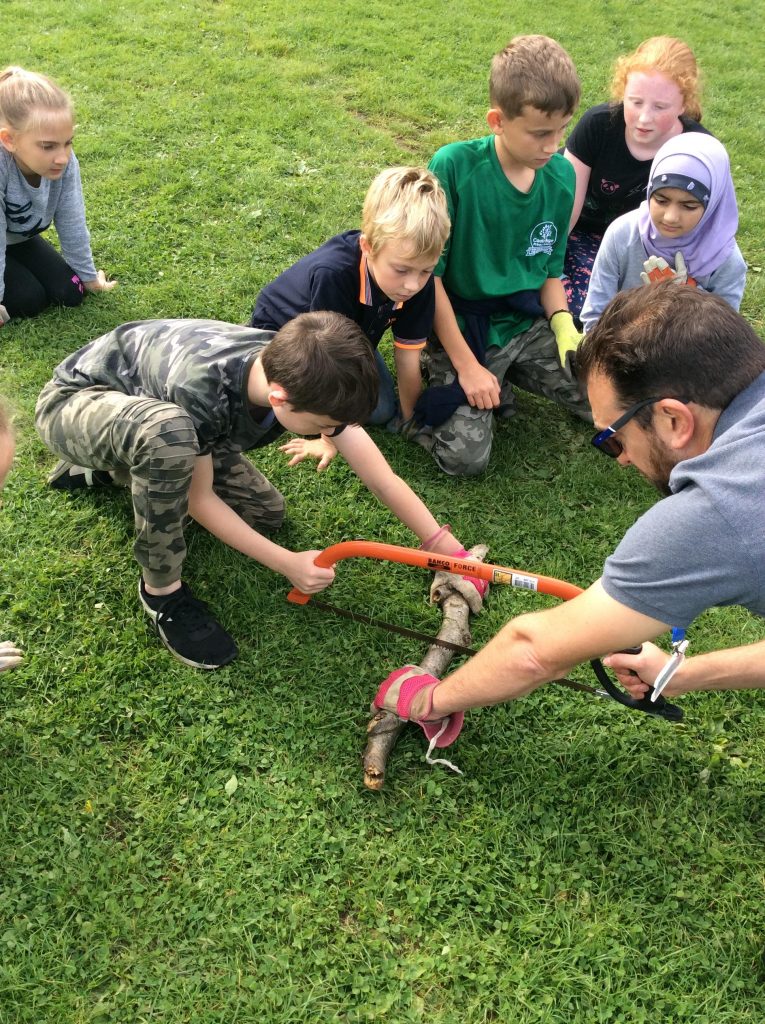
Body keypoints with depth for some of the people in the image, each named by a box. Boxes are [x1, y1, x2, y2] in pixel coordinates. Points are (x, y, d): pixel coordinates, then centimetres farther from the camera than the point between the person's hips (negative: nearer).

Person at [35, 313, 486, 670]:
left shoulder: (300, 372, -23)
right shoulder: (202, 387, -42)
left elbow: (383, 478, -18)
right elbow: (198, 498, -25)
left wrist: (450, 551, -18)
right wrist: (287, 563, -26)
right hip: (77, 400, -6)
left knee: (264, 513, 2)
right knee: (170, 430, -41)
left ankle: (109, 468, 17)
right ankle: (162, 589, -17)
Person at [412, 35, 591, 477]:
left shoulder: (561, 174, -3)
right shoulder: (454, 166, -19)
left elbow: (550, 269, 10)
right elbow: (428, 273, -16)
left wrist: (563, 324, -10)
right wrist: (466, 365, -17)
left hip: (527, 323, 5)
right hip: (462, 328, -5)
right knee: (465, 456, -19)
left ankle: (505, 376, 14)